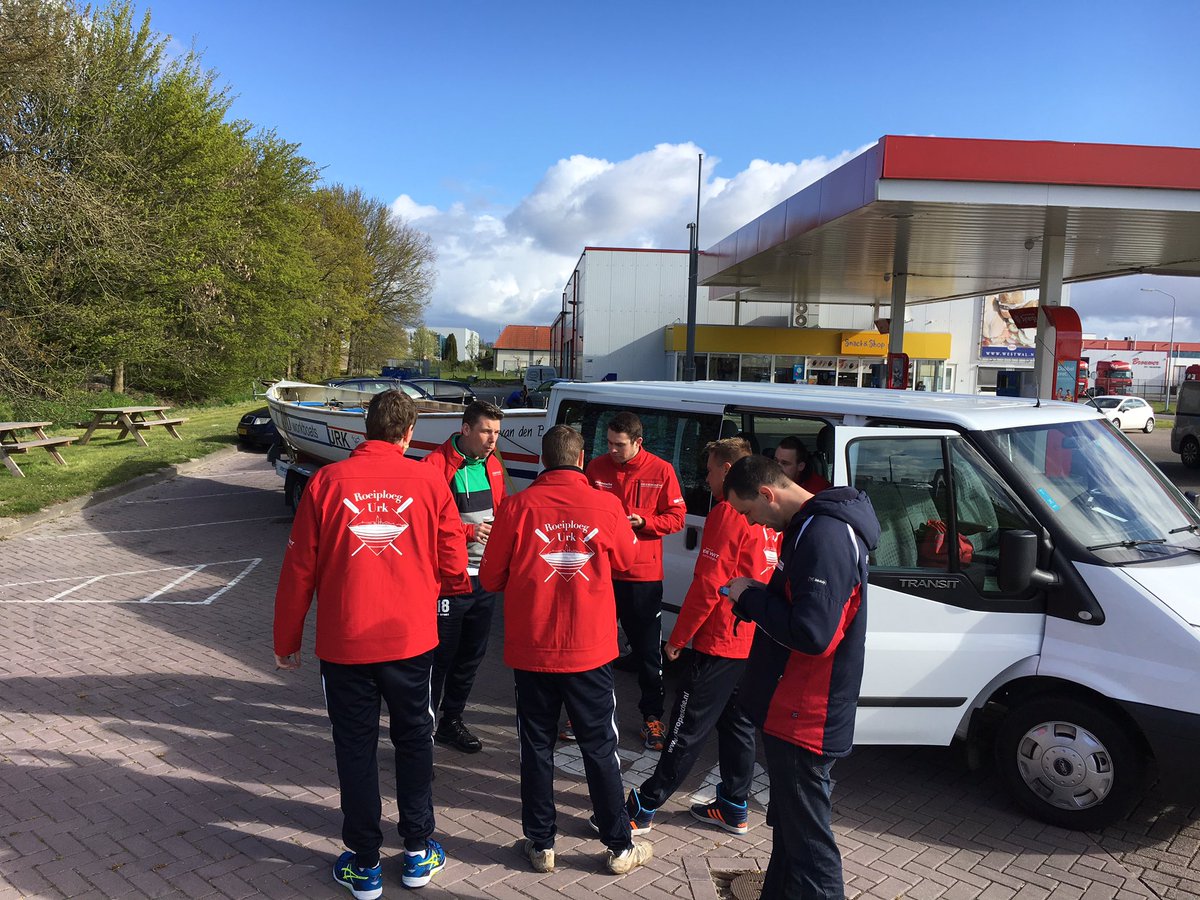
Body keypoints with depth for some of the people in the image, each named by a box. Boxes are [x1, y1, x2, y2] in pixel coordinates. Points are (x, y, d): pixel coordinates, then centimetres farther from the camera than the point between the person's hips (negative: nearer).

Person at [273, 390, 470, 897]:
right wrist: (436, 590, 22)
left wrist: (286, 640, 7)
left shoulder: (327, 482, -6)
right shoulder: (429, 482, -6)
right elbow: (454, 566, -1)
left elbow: (298, 569, -4)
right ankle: (418, 853, 27)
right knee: (413, 741, 17)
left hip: (344, 643, 0)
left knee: (355, 750, 13)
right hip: (411, 639, 1)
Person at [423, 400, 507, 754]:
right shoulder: (437, 465, -13)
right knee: (441, 654, 0)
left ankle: (452, 721, 32)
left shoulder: (492, 465, 9)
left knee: (472, 654, 16)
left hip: (484, 577, 7)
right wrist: (469, 531, -20)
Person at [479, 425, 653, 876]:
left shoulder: (518, 506, -11)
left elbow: (491, 577, -2)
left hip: (531, 650, 0)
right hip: (590, 649, 0)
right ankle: (620, 847, 23)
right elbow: (625, 559, 10)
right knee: (600, 748, 13)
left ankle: (541, 844, 24)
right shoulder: (606, 505, -9)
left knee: (537, 747, 14)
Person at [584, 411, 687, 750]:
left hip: (643, 574, -2)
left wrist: (642, 521, -17)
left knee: (647, 648, 10)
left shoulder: (660, 471, -5)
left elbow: (676, 517, -2)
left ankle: (652, 715, 26)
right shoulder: (596, 468, 0)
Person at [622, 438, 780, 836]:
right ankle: (734, 809, 27)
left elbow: (707, 585, -19)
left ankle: (643, 807, 8)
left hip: (720, 643, -8)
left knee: (687, 729, -1)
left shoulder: (728, 514, -16)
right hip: (755, 643, 8)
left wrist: (677, 638, -11)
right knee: (738, 725, 17)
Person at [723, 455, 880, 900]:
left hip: (804, 723, -11)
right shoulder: (810, 527, 10)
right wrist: (755, 598, -1)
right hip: (792, 714, 11)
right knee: (788, 830, 25)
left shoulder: (825, 536, -24)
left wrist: (751, 598, -16)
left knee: (808, 846, 2)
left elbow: (812, 633, -30)